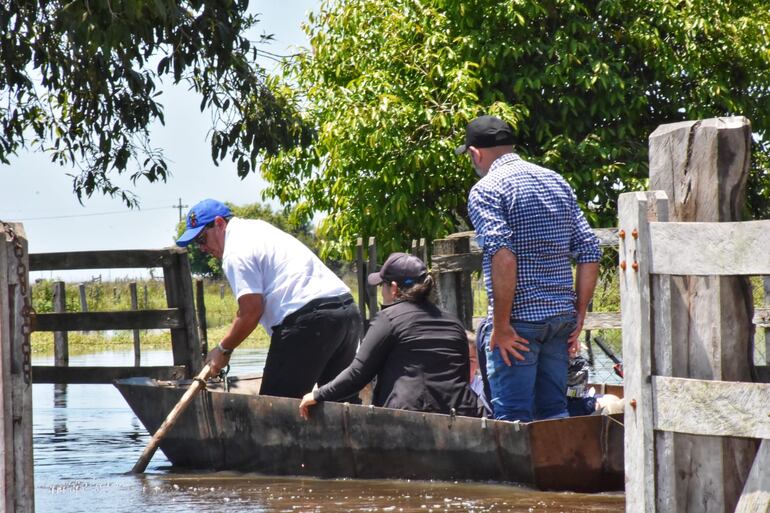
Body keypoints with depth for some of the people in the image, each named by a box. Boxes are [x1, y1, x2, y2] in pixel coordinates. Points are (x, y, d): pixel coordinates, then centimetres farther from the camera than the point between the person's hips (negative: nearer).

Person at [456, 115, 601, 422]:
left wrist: (501, 325, -17)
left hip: (520, 317, -7)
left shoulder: (486, 190, -7)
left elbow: (503, 257, -21)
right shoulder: (556, 182, 15)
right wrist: (578, 318, 13)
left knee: (513, 419, -3)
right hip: (561, 316, 7)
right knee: (554, 413, 13)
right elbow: (589, 253, 12)